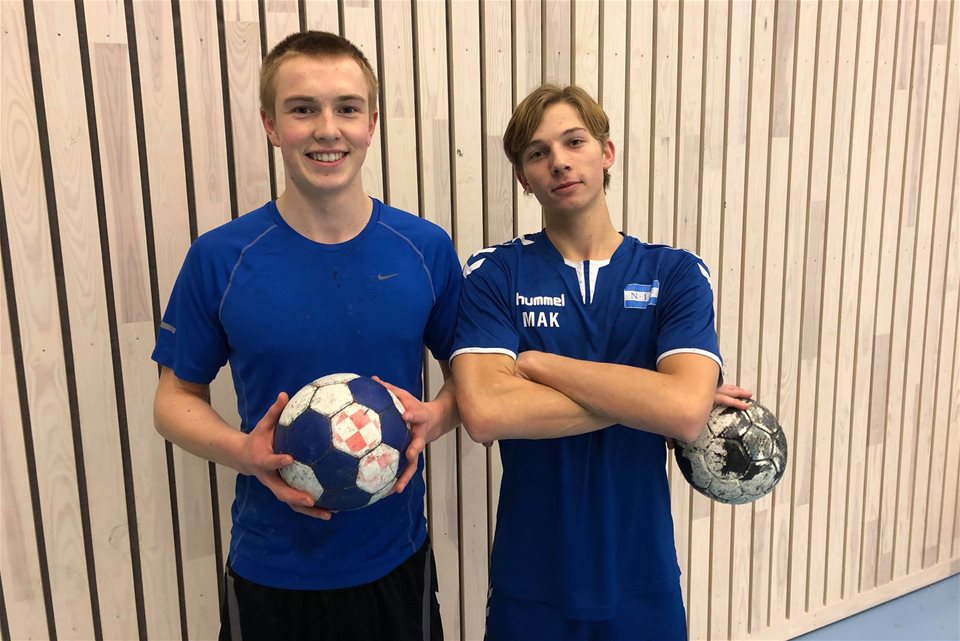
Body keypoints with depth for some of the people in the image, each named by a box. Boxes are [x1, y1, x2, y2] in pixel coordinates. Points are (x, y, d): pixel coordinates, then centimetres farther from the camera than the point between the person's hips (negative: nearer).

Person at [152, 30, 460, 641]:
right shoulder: (220, 257, -11)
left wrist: (432, 419, -17)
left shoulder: (428, 249, -7)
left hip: (396, 559, 1)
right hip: (271, 571, -1)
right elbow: (178, 396, 0)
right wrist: (244, 452, -19)